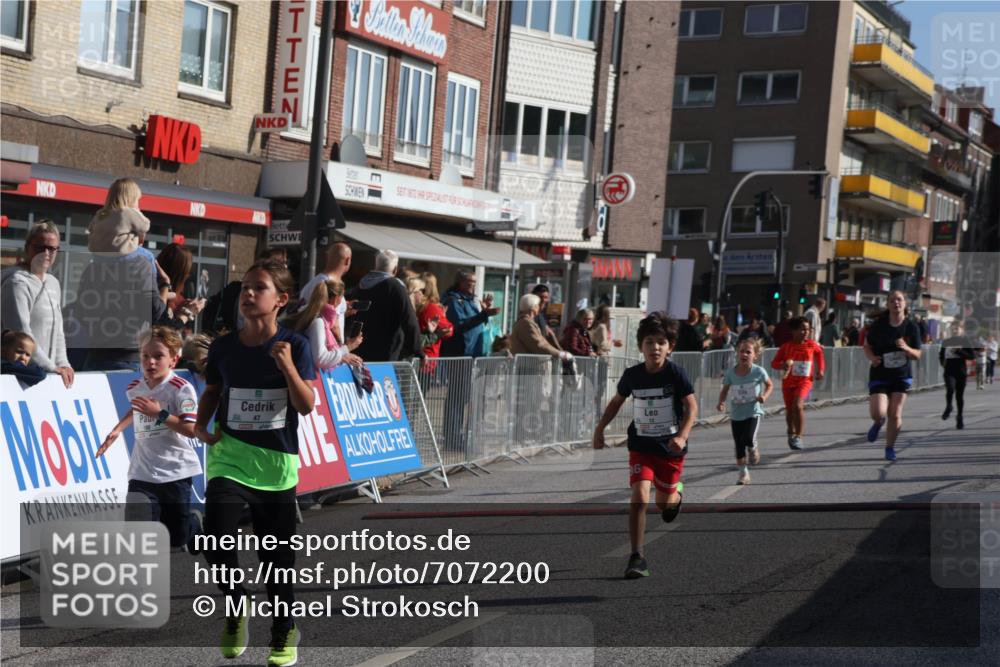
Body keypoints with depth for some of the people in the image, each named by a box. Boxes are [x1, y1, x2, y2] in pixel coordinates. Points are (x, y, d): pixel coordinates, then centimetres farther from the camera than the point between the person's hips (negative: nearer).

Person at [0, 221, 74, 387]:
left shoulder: (53, 283, 17)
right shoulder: (17, 283, -9)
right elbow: (22, 334, -17)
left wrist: (62, 364, 6)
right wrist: (51, 367, -17)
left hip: (49, 374, 7)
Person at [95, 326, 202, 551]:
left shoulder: (181, 389, -14)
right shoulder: (134, 388, 4)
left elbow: (191, 430, -21)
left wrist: (160, 414, -26)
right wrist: (117, 430, 21)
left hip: (176, 473, -3)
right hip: (142, 473, 3)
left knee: (177, 536, 11)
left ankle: (195, 529, 47)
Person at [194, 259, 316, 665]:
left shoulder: (294, 345, -6)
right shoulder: (224, 347, 0)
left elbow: (306, 406, -13)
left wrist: (287, 365, -25)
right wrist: (202, 424, -1)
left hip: (276, 463, -1)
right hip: (229, 457, 1)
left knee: (276, 556, 9)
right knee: (216, 539, -20)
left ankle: (284, 633, 32)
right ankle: (235, 606, 10)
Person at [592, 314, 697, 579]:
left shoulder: (676, 373, -14)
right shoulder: (632, 375, -5)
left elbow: (692, 407, -15)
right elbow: (617, 401, 12)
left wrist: (682, 436, -29)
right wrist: (600, 428, 8)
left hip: (670, 448, -1)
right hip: (641, 446, 1)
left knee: (664, 504, 12)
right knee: (639, 496, -17)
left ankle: (677, 493, 51)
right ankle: (637, 557, -11)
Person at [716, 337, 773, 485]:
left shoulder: (758, 371, -12)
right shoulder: (731, 372, -7)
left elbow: (770, 385, 4)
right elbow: (725, 390, 5)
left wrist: (764, 396, -15)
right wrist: (721, 402, -13)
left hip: (753, 411, -3)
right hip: (736, 413, 3)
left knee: (749, 439, -21)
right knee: (739, 444, 8)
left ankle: (753, 448, 16)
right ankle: (743, 473, 24)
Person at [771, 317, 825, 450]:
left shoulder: (812, 344, -2)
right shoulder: (786, 347, -6)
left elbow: (819, 352, 20)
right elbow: (774, 363, -4)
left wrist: (820, 369, 14)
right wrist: (782, 365, -26)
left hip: (804, 381, -1)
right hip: (788, 382, 2)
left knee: (797, 405, -23)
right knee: (789, 409, 13)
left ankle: (798, 437, -18)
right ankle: (791, 433, 38)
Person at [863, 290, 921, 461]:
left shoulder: (911, 327, -3)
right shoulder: (879, 324, -5)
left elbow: (917, 355, 1)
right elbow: (867, 346, 6)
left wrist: (906, 348, -21)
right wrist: (872, 357, -15)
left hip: (902, 375, 1)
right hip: (880, 374, -1)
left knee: (895, 415, -3)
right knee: (878, 413, -14)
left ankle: (890, 448, 17)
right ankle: (878, 423, 24)